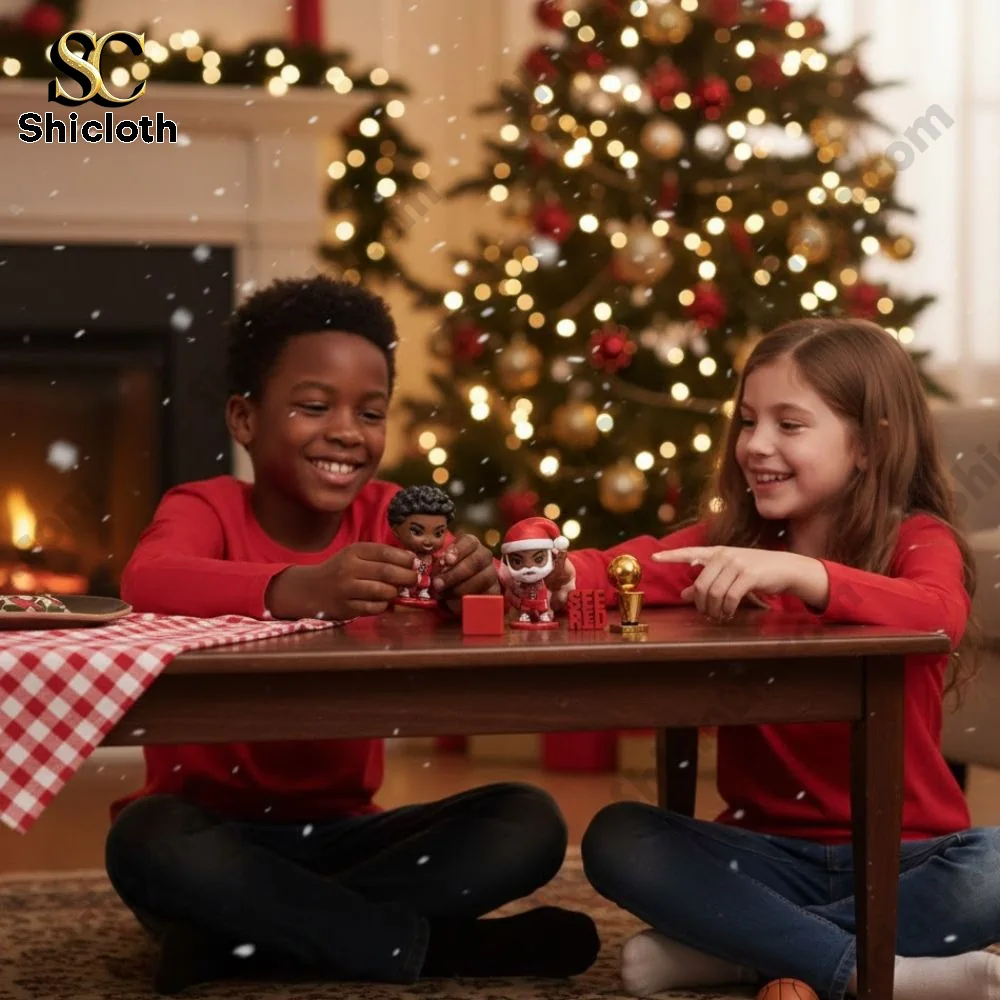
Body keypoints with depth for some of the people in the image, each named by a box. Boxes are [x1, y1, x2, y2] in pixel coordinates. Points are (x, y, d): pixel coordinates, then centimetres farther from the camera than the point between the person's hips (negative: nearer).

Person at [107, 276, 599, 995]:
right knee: (149, 841, -35)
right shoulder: (208, 509, -8)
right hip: (214, 829, -4)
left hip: (339, 833, 4)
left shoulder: (387, 518, 3)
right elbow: (146, 581, -32)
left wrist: (471, 583, -37)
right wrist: (298, 590, -49)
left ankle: (235, 937, -18)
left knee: (531, 822, -14)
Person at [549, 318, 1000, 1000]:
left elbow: (938, 615, -30)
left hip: (901, 854, -3)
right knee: (616, 837, -20)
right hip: (768, 848, 3)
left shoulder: (918, 542, -6)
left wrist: (799, 572, -45)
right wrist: (557, 573, -37)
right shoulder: (729, 541, 5)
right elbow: (626, 569, -13)